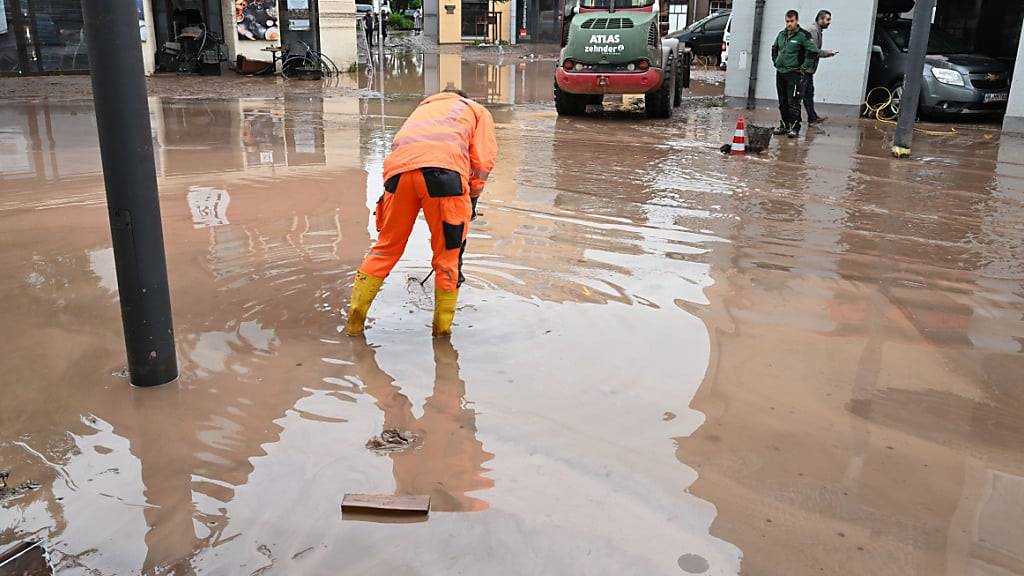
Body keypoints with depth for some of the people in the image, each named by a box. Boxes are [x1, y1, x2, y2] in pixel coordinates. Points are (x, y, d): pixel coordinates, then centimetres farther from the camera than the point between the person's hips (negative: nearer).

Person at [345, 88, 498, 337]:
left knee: (387, 246, 17)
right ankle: (442, 328, 18)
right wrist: (472, 199, 25)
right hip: (444, 168, -4)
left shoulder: (423, 108, 43)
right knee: (448, 253, 10)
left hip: (398, 167, 4)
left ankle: (355, 319, 22)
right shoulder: (477, 110, 31)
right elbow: (483, 160, 14)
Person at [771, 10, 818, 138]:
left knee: (793, 102, -9)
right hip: (780, 72, 7)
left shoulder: (803, 35, -9)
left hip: (794, 74, -7)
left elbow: (813, 52, -15)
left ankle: (795, 128, -7)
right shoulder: (781, 34, 11)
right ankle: (784, 125, 21)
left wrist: (804, 67, -13)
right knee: (782, 102, 12)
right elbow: (774, 48, 29)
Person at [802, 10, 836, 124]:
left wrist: (826, 53, 10)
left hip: (808, 69, 11)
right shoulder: (813, 30, -13)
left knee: (809, 93, 15)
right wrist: (826, 53, -9)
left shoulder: (817, 30, 20)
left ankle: (813, 118, 23)